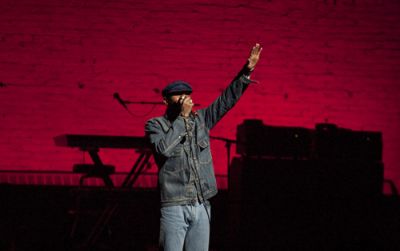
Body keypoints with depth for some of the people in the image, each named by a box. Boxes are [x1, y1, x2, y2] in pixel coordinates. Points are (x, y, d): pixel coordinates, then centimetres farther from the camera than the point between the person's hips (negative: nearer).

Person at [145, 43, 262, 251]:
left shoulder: (200, 120, 13)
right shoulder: (155, 125, 0)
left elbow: (227, 99, 12)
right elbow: (163, 148, -19)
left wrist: (247, 70, 3)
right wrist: (182, 116, -13)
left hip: (202, 207, 5)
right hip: (174, 207, -5)